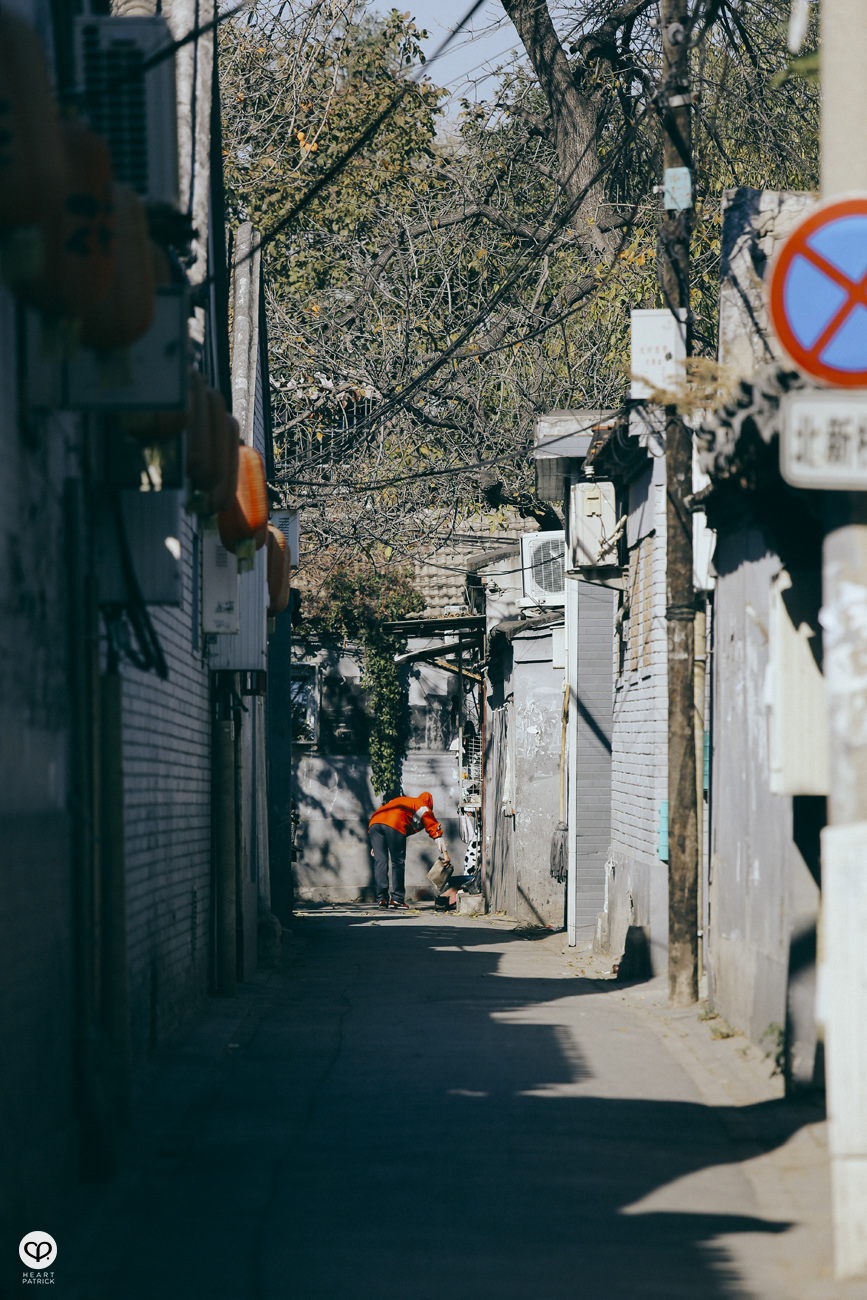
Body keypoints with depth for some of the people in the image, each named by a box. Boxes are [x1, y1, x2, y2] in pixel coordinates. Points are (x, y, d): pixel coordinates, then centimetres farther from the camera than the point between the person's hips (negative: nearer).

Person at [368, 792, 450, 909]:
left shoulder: (401, 800, 40)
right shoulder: (424, 808, 23)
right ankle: (396, 899, 3)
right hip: (394, 825, -5)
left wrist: (375, 846, 34)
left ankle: (382, 899, 3)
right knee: (398, 863, 5)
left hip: (374, 822, 5)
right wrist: (445, 854, 25)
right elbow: (436, 832, 20)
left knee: (380, 861, 6)